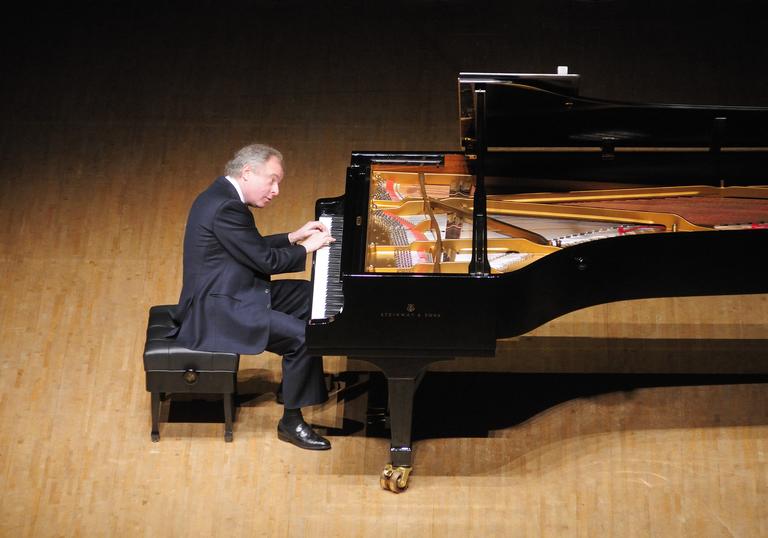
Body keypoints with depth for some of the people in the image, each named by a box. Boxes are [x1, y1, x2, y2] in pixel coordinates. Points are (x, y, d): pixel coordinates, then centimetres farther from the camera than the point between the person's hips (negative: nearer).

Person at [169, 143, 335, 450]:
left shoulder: (224, 196, 10)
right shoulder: (226, 208, -23)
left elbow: (253, 248, 20)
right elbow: (266, 261, -19)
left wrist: (293, 237, 12)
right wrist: (306, 248, -5)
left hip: (227, 294, 12)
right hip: (216, 311, -12)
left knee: (310, 295, 15)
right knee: (303, 336, -20)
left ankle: (303, 383, 24)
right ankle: (291, 422, -4)